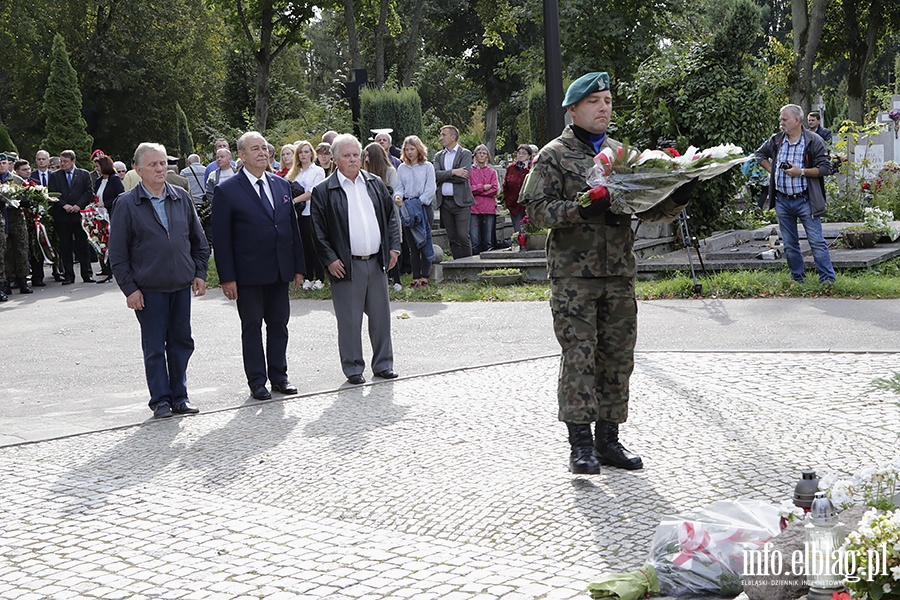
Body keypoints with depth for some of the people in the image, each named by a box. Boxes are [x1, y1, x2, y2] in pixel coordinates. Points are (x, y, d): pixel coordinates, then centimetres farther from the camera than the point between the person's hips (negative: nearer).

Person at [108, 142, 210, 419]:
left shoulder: (181, 197, 6)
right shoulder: (126, 204, -5)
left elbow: (198, 240, 14)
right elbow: (117, 253, -4)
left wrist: (200, 273, 6)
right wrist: (129, 288, -8)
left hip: (182, 285, 4)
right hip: (148, 289, -4)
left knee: (181, 342, 9)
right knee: (154, 347, 3)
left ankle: (179, 397, 20)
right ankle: (161, 399, 13)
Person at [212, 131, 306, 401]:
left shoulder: (281, 185, 9)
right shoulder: (227, 191, -7)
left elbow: (293, 227, 14)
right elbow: (221, 238, -8)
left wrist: (298, 266, 10)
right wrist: (227, 277, -12)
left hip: (280, 271, 5)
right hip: (248, 274, -5)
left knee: (279, 324, 10)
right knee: (252, 326, 5)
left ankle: (279, 376, 21)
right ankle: (257, 381, 13)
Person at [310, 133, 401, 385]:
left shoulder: (375, 184, 10)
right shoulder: (323, 191, -3)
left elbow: (391, 217, 16)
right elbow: (318, 230, -3)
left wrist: (393, 247, 7)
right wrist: (330, 260, -10)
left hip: (377, 262, 4)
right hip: (346, 266, -4)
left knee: (381, 316, 10)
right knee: (349, 320, 2)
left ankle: (383, 364, 21)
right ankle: (353, 368, 13)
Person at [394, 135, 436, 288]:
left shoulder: (427, 166, 2)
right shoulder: (402, 168, 13)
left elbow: (430, 189, -4)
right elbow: (399, 187, 9)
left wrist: (419, 202, -16)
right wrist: (398, 196, -14)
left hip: (424, 207, -3)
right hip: (407, 210, 3)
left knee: (425, 242, -4)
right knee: (412, 245, 5)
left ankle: (425, 277, 1)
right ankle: (415, 277, 9)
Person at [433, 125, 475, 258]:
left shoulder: (465, 154, 0)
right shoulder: (438, 155, 14)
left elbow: (463, 177, -13)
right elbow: (435, 175, -3)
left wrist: (443, 176, -6)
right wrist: (452, 172, -15)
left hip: (461, 201, -5)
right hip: (444, 202, 5)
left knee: (463, 236, -10)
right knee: (452, 238, 7)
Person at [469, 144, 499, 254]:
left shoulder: (492, 171, 14)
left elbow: (495, 190, 3)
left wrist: (477, 190, -3)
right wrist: (483, 187, -6)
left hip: (489, 208, 2)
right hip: (474, 208, -2)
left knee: (488, 242, 0)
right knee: (474, 242, -8)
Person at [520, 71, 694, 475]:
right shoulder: (553, 156, 1)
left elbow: (648, 208, 14)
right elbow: (538, 209, -9)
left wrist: (676, 199, -7)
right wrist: (582, 209, -23)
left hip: (619, 272, 5)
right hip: (573, 272, -5)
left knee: (617, 357, 6)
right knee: (579, 355, -7)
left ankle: (608, 438, 15)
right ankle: (581, 444, -2)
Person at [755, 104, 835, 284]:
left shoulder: (814, 141, -5)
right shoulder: (776, 140, 9)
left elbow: (825, 168, -8)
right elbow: (759, 155, 26)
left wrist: (801, 172, -16)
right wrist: (772, 170, 11)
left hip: (805, 201, -5)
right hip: (782, 201, 5)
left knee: (816, 241, -6)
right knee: (789, 243, 11)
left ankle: (827, 277, -2)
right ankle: (797, 276, 22)